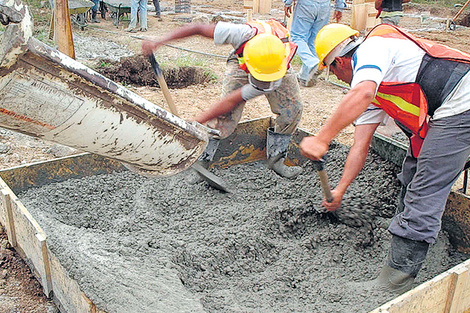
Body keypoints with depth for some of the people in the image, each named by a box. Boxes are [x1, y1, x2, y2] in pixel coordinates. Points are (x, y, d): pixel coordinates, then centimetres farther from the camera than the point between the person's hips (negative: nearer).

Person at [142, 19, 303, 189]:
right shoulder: (245, 34, -46)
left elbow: (232, 101, -40)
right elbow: (198, 28, -36)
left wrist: (196, 122, -38)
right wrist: (159, 41, -41)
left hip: (278, 66, 1)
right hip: (240, 62, -1)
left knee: (293, 109, -14)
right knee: (228, 116, -20)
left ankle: (275, 159, 4)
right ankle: (201, 160, -8)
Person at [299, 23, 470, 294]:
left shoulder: (371, 49, -7)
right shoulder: (373, 87, 20)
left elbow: (361, 95, -31)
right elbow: (361, 146, 17)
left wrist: (321, 139, -32)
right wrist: (340, 190, 16)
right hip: (446, 111, 10)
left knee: (425, 194, -10)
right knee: (413, 174, 23)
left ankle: (395, 281, -3)